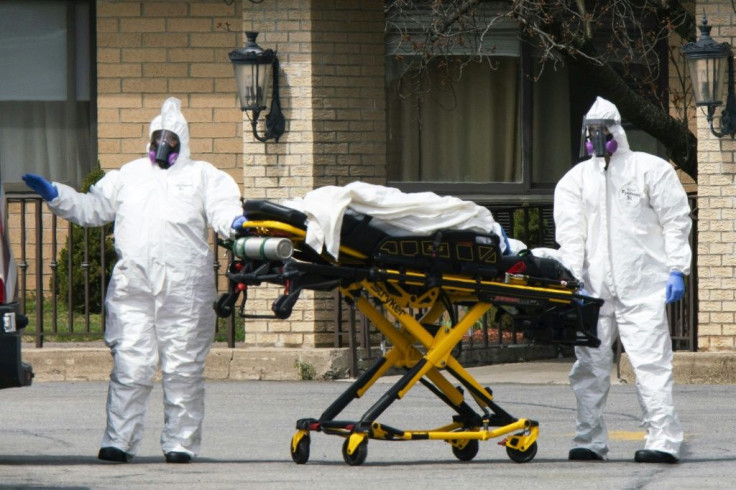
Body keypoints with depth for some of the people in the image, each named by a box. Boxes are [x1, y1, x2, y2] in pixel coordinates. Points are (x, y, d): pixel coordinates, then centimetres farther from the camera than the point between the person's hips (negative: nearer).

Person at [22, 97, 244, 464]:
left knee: (183, 367, 0)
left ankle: (180, 442, 6)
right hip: (132, 284, 2)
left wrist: (235, 223, -21)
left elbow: (222, 209, 1)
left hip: (185, 288, -2)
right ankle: (119, 440, -3)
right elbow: (91, 207, 23)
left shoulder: (203, 176, 16)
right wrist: (55, 195, 10)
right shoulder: (129, 175, 24)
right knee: (129, 364, -5)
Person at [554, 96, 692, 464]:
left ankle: (663, 440, -13)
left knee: (650, 362, -11)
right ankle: (590, 440, 13)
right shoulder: (575, 180, 15)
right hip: (595, 288, 4)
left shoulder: (650, 170, 6)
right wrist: (572, 279, -7)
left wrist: (676, 269, -6)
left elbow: (676, 221, 4)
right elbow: (570, 233, 6)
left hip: (643, 286, -4)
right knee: (589, 364, 5)